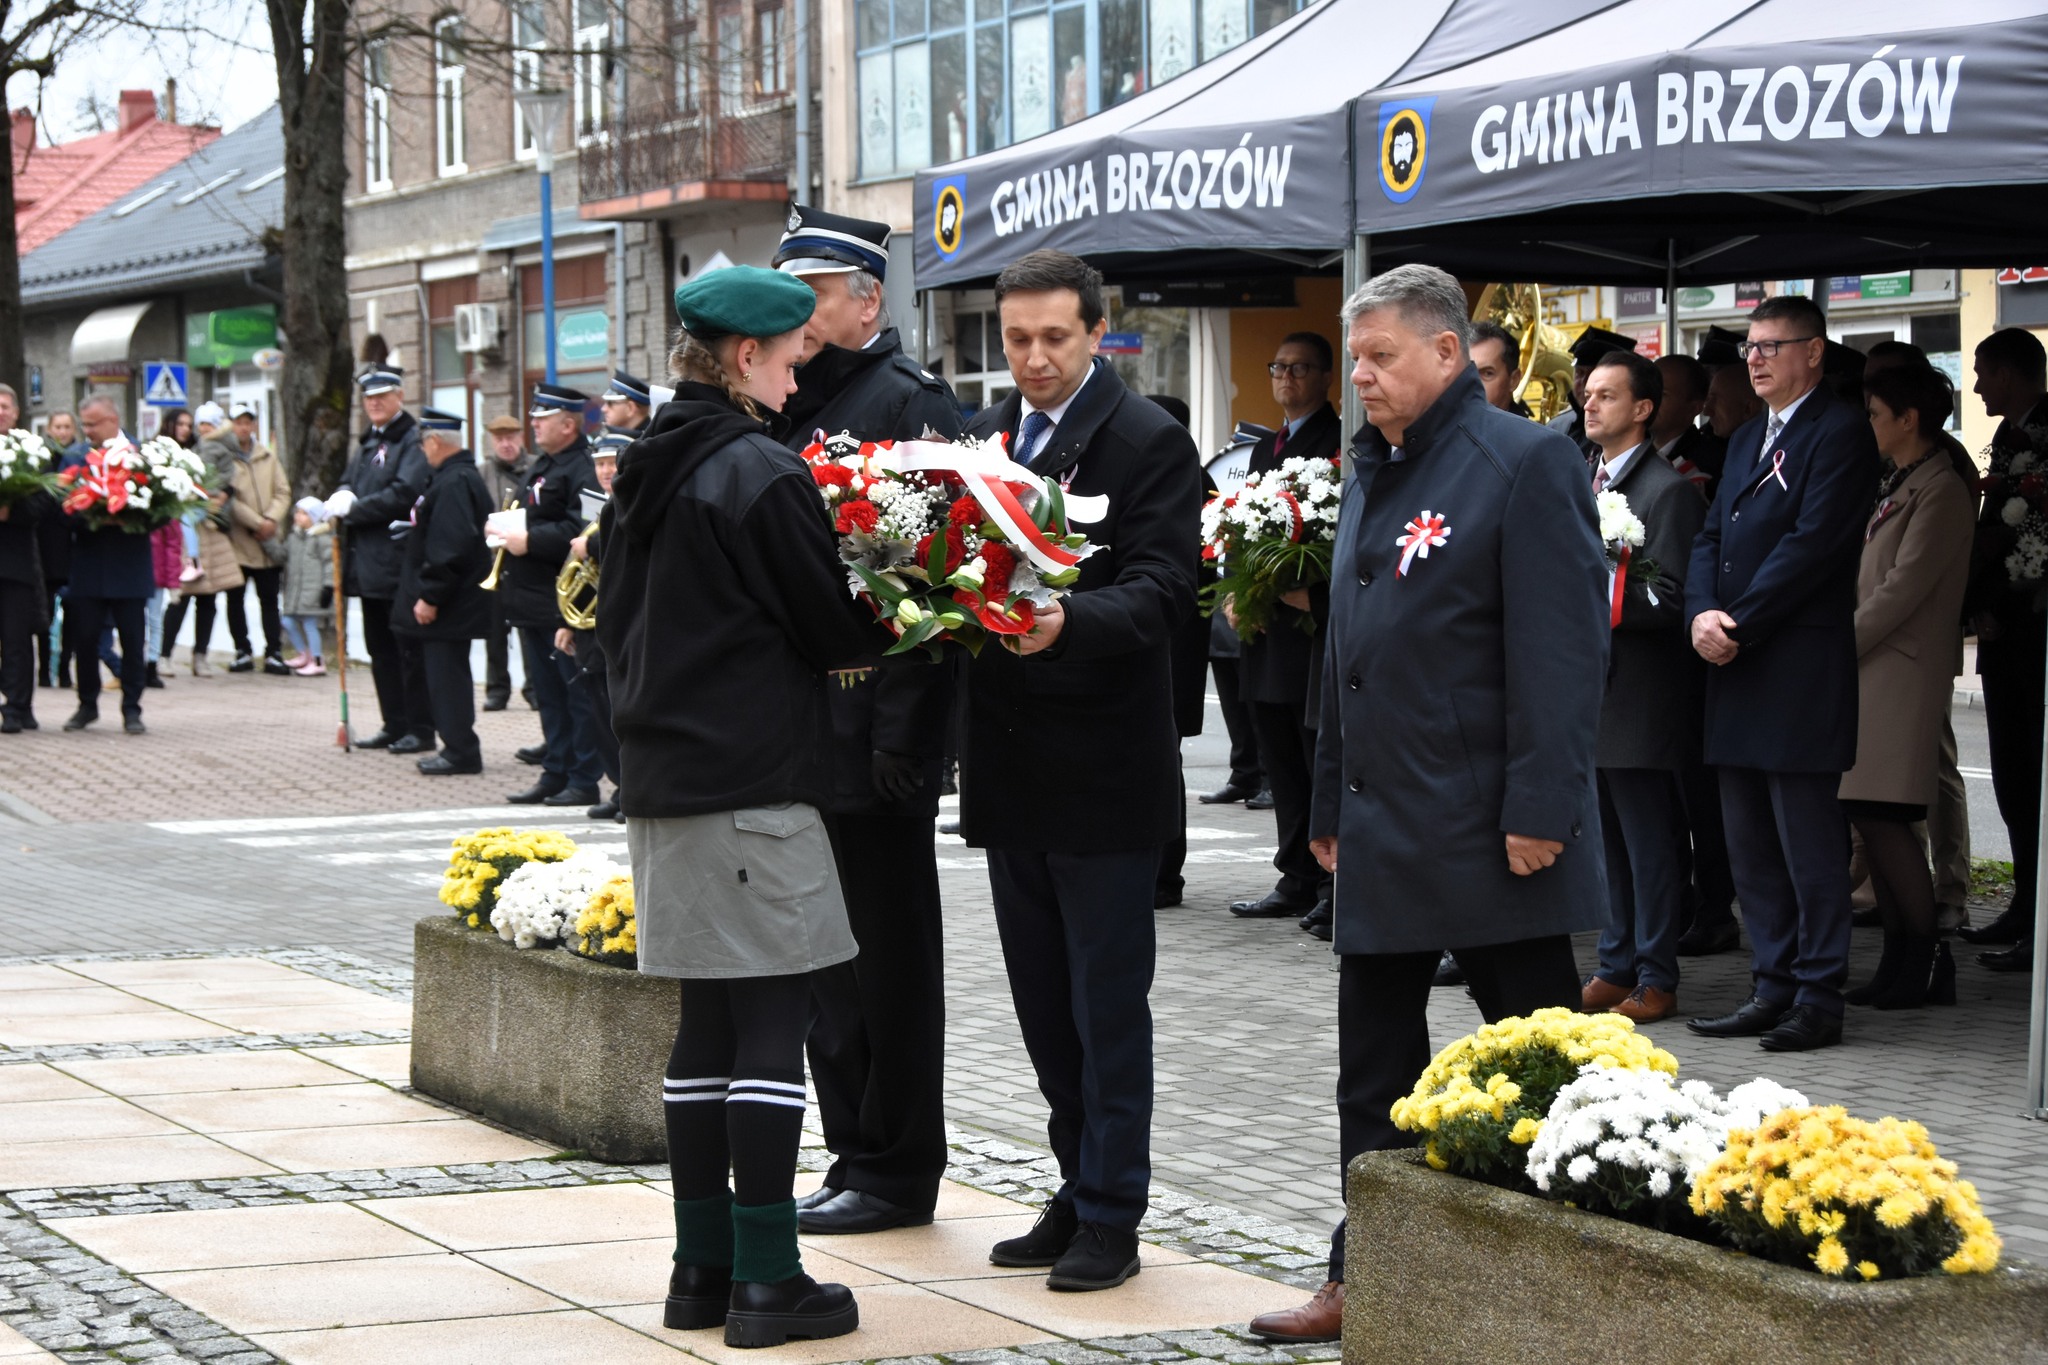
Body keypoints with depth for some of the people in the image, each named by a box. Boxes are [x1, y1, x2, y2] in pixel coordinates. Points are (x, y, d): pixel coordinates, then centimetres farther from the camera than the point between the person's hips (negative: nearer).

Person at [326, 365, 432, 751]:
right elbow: (349, 484, 22)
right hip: (368, 563, 9)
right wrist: (344, 496, -3)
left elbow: (405, 492, -20)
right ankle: (395, 725, 19)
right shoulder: (367, 442, 18)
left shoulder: (413, 441, -9)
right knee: (380, 649, 12)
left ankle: (420, 729, 2)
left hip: (399, 562, -9)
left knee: (409, 650, -3)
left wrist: (354, 510, -15)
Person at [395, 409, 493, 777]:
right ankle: (457, 747, 20)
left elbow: (450, 547, -27)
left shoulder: (454, 483, -20)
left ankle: (460, 752, -2)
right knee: (445, 676, 14)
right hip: (452, 604, 11)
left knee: (447, 676, -6)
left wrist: (430, 597, -24)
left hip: (449, 606, -11)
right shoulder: (458, 477, 15)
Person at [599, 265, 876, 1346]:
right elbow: (837, 629, -7)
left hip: (661, 775, 8)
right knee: (771, 1022, -4)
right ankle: (765, 1281, -3)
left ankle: (701, 1268, 15)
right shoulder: (763, 475, -13)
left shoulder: (642, 475, 11)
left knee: (706, 1023, 12)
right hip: (753, 786, -8)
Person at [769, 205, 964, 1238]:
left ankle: (895, 1171, 7)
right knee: (825, 954, 13)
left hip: (871, 743, -9)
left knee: (886, 955, 0)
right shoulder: (790, 408, 16)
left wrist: (903, 735, -22)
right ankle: (854, 1153, 22)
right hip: (802, 741, 9)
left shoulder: (908, 403, -10)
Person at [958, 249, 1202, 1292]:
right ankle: (1079, 1193, 24)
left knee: (1107, 1001, 0)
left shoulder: (1149, 442, -8)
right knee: (1044, 1002, 13)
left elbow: (1161, 590, -17)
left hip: (1104, 768, -7)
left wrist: (1068, 619, -34)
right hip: (1009, 766, 7)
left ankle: (1111, 1215, 7)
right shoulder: (981, 435, 13)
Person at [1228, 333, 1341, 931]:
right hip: (1266, 624, 9)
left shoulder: (1342, 442, -7)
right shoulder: (1266, 449, 20)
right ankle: (1297, 882, 17)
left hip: (1316, 624, -9)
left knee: (1323, 760, -6)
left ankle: (1334, 886, -2)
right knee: (1281, 763, 11)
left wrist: (1311, 592, -21)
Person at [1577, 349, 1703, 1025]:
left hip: (1639, 697, -8)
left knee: (1649, 844, -2)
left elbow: (1670, 602, -15)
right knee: (1609, 841, 13)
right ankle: (1616, 968, 20)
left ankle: (1656, 980, 4)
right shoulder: (1581, 482, 15)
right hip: (1590, 689, 8)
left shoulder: (1668, 491, -11)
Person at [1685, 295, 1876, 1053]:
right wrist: (1702, 613, -4)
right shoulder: (1746, 439, 20)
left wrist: (1738, 624, -15)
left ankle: (1818, 998, 0)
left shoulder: (1840, 431, -7)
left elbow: (1813, 542, -15)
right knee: (1750, 846, 11)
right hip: (1738, 669, 9)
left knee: (1810, 844, -4)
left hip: (1801, 670, -9)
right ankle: (1774, 986, 18)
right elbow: (1713, 535, 15)